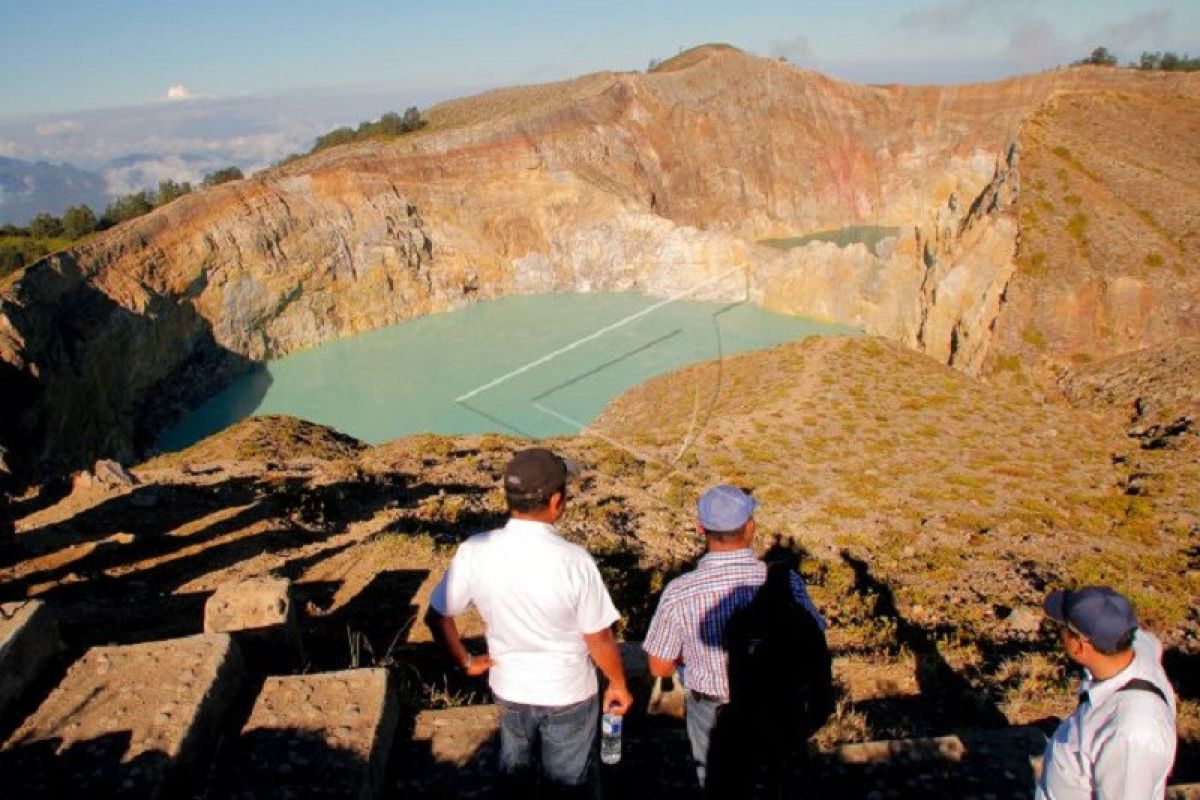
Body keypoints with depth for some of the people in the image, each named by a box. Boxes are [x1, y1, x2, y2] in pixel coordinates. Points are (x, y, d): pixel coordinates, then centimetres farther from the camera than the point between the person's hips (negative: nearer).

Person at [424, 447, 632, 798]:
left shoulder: (475, 551, -20)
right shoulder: (574, 560, -28)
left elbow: (437, 617, -9)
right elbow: (599, 639, -17)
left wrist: (466, 661, 8)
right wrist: (618, 684, 1)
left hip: (509, 689, 3)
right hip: (569, 693, -3)